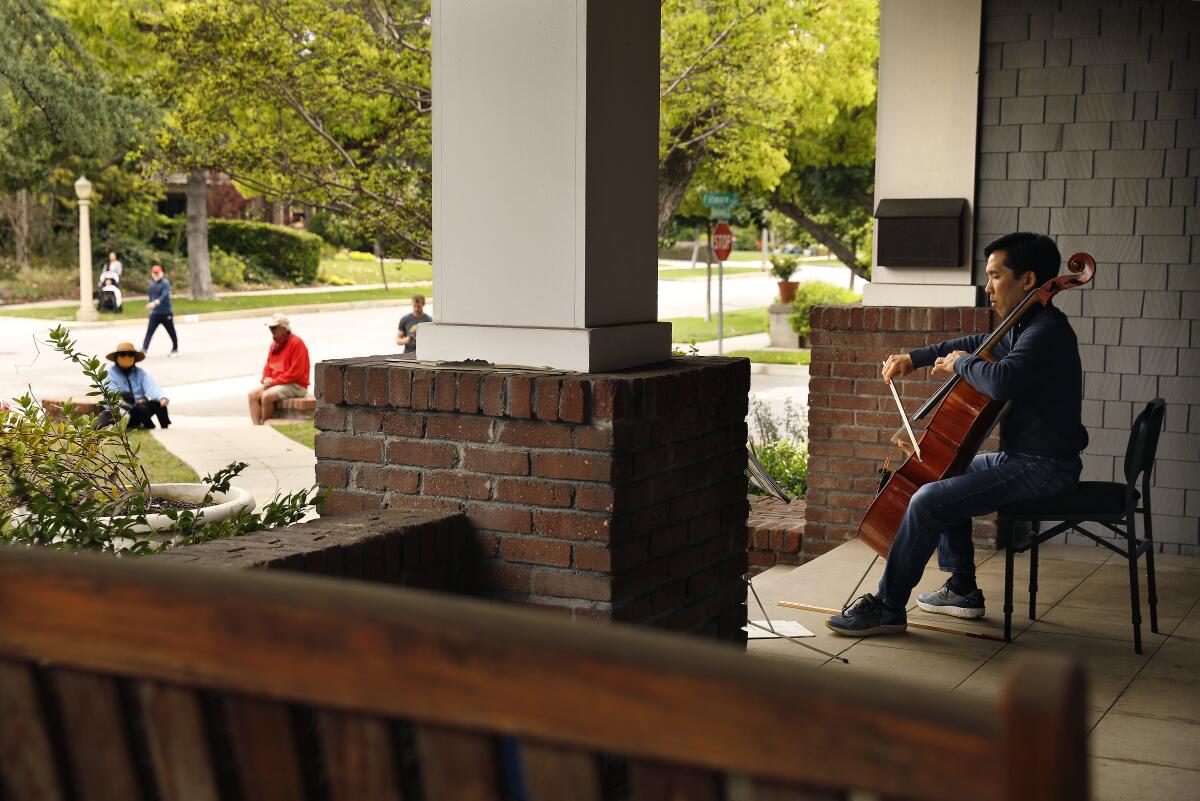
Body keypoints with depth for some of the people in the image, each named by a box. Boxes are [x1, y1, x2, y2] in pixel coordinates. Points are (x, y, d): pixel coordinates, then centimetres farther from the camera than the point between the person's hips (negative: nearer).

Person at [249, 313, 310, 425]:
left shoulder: (296, 343, -14)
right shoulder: (275, 344, 13)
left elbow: (295, 372, -19)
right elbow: (268, 366, 20)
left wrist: (274, 381, -16)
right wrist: (266, 379, -3)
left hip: (296, 386, -9)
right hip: (275, 383, 9)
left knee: (267, 396, -28)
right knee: (253, 394, -10)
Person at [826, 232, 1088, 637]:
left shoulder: (1046, 331, -21)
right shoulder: (1025, 327, 13)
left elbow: (1001, 380, -39)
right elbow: (978, 344, 31)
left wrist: (961, 363, -18)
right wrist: (913, 358, 22)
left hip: (1043, 466, -11)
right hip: (1021, 456, 11)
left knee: (928, 502, -20)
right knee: (944, 473, 26)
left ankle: (887, 607, -8)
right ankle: (963, 589, 27)